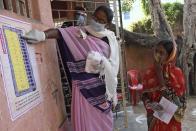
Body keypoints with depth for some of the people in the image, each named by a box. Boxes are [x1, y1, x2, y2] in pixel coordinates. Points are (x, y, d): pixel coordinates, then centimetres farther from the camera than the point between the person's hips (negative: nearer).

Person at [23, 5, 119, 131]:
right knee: (84, 119, 5)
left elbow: (113, 64, 3)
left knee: (102, 119, 12)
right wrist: (43, 34, -33)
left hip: (101, 86, 2)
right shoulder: (79, 32, 0)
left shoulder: (110, 39, 4)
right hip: (83, 85, -1)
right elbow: (61, 32, -15)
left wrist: (101, 61, -16)